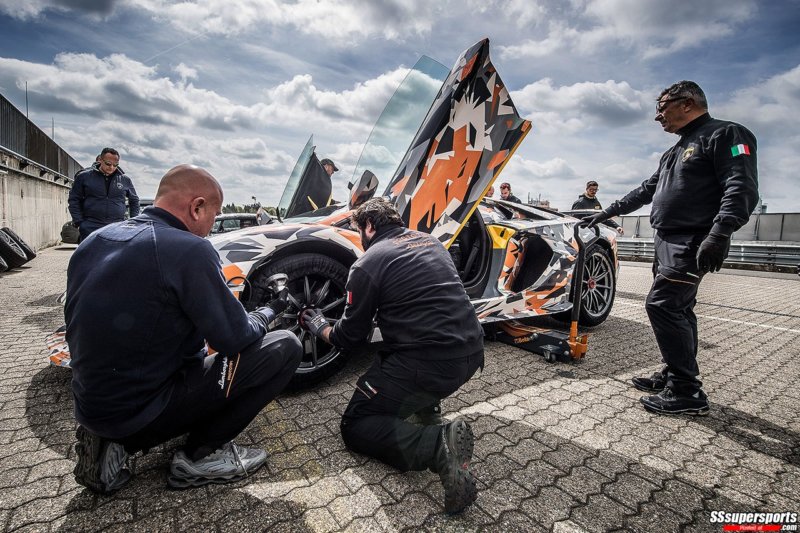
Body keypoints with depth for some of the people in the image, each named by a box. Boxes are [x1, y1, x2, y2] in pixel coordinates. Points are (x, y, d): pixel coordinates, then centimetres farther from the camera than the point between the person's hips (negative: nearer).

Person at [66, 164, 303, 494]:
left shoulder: (95, 241, 3)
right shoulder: (189, 249, -23)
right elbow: (234, 338, -19)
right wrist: (271, 310, 1)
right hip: (141, 410, -8)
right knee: (284, 348, -10)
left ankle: (115, 443, 16)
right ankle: (200, 456, 0)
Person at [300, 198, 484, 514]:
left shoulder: (367, 264, -5)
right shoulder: (430, 240, 16)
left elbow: (350, 337, 3)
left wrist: (320, 328, 25)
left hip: (429, 364, -8)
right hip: (471, 352, 8)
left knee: (355, 426, 9)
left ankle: (438, 445, -14)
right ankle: (426, 407, 23)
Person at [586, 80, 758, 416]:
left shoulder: (724, 134, -5)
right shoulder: (677, 151, 24)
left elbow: (742, 188, -17)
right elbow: (647, 190, 31)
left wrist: (719, 233, -30)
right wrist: (609, 211, 31)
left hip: (692, 242, -9)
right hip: (669, 241, 10)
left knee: (662, 304, -16)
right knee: (679, 308, 10)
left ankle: (687, 392, -7)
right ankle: (675, 376, 18)